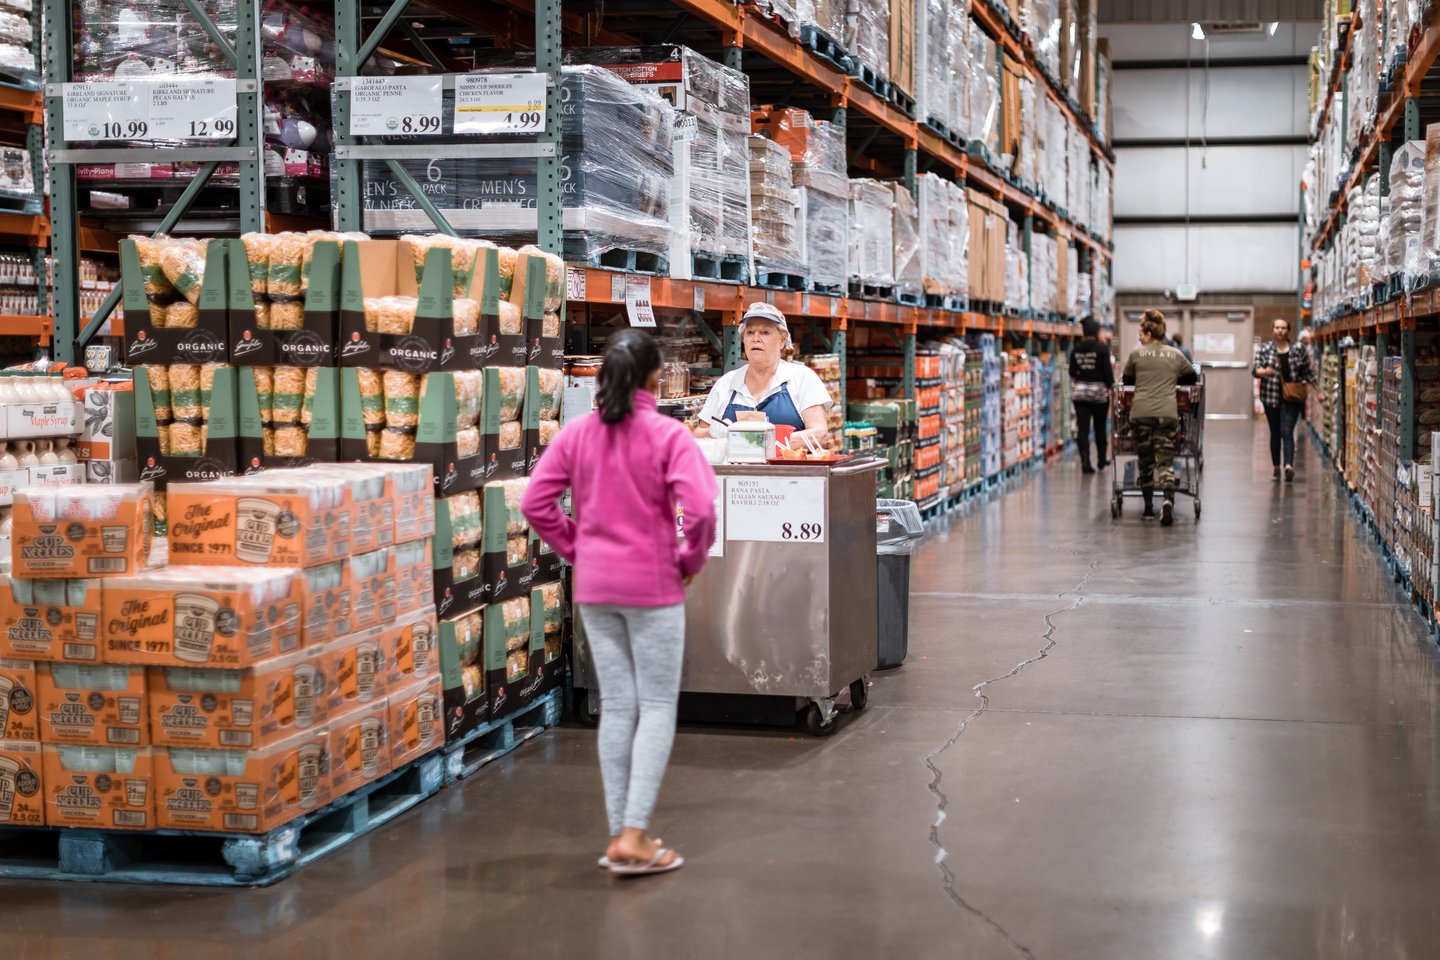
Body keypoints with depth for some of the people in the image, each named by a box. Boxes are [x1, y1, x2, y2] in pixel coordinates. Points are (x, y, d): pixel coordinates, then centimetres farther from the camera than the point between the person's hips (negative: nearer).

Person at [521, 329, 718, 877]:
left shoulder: (576, 434, 1)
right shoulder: (668, 436, -12)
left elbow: (535, 502, -2)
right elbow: (699, 509, -21)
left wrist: (574, 548, 8)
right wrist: (691, 562, -5)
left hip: (594, 587, 5)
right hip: (653, 587, -4)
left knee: (615, 706, 12)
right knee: (658, 706, 4)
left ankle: (620, 834, 17)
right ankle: (634, 835, -4)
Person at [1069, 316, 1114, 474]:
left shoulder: (1076, 350, 1)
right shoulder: (1102, 349, -10)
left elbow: (1072, 373, 7)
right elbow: (1107, 371, -11)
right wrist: (1111, 386, 4)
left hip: (1079, 392, 2)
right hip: (1099, 391, -2)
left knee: (1082, 429, -1)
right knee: (1100, 428, 13)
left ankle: (1085, 462, -10)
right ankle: (1101, 460, 25)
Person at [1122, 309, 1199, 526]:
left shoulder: (1136, 353, 6)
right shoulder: (1176, 355, 13)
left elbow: (1127, 380, 18)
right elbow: (1192, 377, 25)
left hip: (1141, 412, -1)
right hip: (1167, 412, 1)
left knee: (1145, 461, 9)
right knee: (1166, 460, -1)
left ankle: (1149, 508, 16)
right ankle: (1168, 499, -25)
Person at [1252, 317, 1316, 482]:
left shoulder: (1299, 349, 3)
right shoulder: (1264, 348, 3)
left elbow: (1308, 371, 9)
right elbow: (1255, 369, -3)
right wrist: (1264, 371, -24)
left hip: (1292, 398, -2)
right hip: (1271, 396, 2)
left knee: (1287, 432, -14)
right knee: (1275, 433, 9)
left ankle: (1288, 465, -26)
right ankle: (1276, 467, 17)